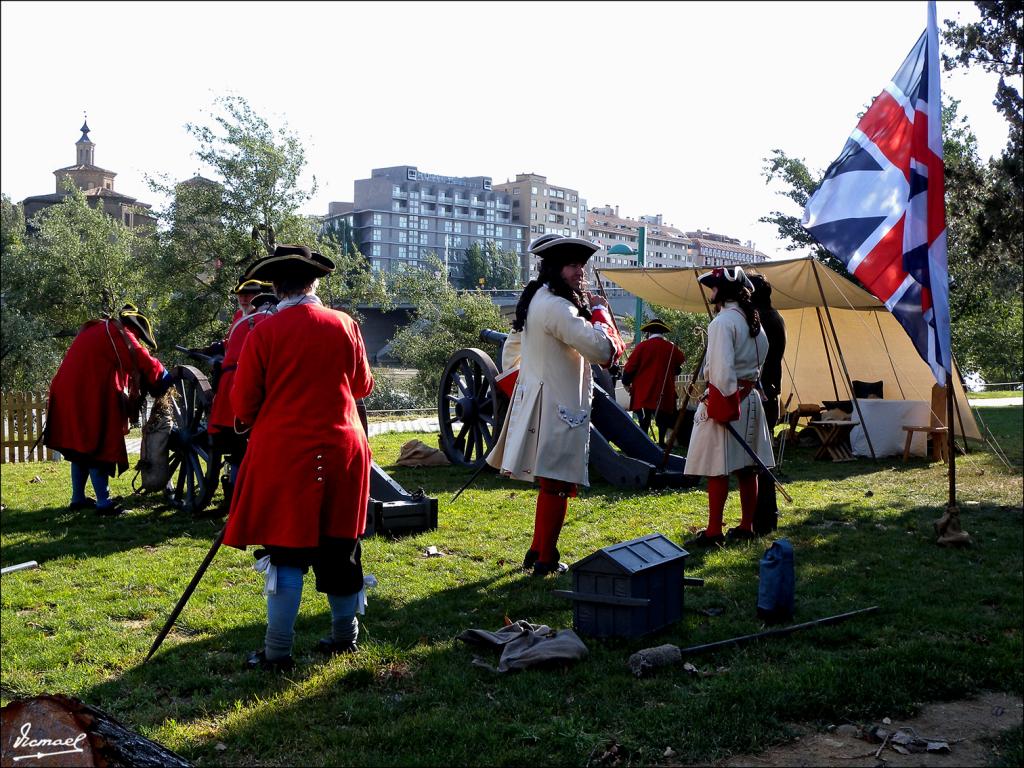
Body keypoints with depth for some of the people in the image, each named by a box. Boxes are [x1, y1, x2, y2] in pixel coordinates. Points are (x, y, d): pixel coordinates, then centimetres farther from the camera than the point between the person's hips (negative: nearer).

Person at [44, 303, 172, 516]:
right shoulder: (118, 333, -6)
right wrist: (164, 376, 3)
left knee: (81, 448, 18)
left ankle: (78, 498, 24)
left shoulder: (95, 330, 23)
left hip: (70, 395, 9)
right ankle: (104, 502, -5)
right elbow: (142, 361, -11)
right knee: (100, 449, -5)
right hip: (90, 399, -9)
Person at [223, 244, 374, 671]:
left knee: (286, 551, 2)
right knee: (340, 546, 15)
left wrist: (253, 421, 18)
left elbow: (243, 402, -3)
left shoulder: (264, 332, -8)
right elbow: (363, 386, 11)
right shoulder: (344, 325, 0)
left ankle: (277, 653, 5)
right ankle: (345, 635, 26)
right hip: (341, 450, 3)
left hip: (282, 452, -3)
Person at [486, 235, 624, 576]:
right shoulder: (557, 307, -20)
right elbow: (601, 349, -25)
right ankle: (545, 560, 5)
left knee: (551, 482, 19)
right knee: (557, 484, -2)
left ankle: (537, 552, 27)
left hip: (538, 400, 10)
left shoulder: (537, 298, 12)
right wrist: (599, 312, -9)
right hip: (556, 407, -10)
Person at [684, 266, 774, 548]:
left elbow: (722, 369, -21)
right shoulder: (754, 321, 12)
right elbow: (761, 358, 16)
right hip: (750, 397, 9)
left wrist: (724, 402, -16)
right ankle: (746, 526, 19)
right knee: (746, 466, 12)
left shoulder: (723, 321, -14)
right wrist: (743, 394, 16)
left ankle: (713, 532, -2)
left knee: (716, 469, -5)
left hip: (724, 397, -9)